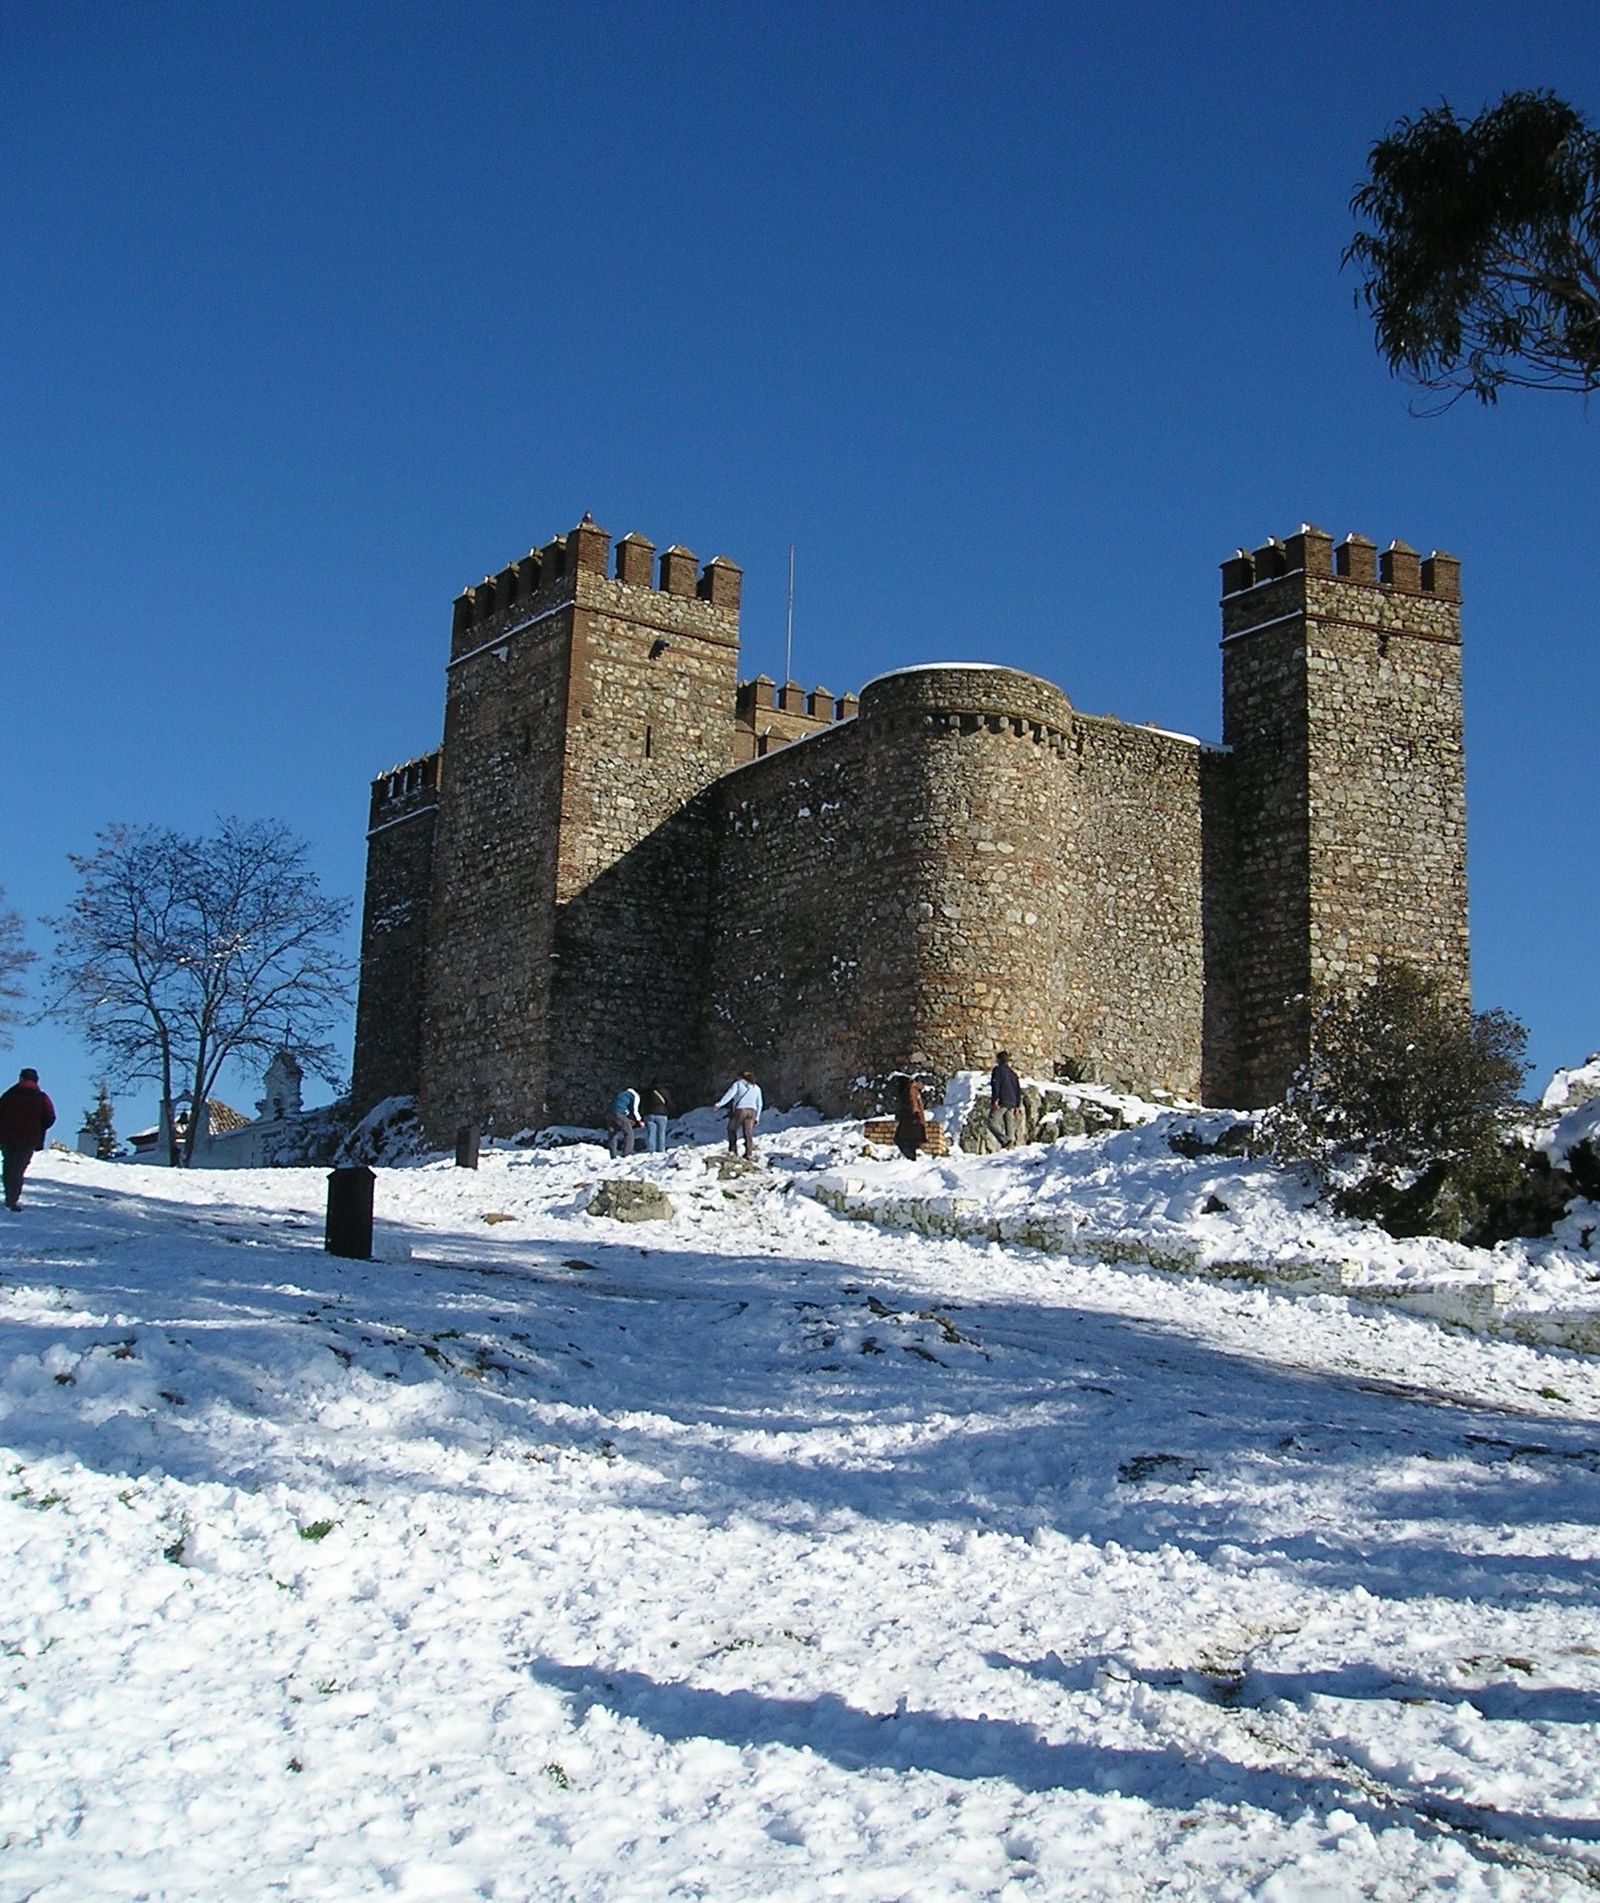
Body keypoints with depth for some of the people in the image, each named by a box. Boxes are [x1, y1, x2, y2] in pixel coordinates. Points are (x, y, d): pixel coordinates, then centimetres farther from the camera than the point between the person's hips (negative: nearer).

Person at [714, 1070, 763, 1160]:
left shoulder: (738, 1084, 6)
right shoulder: (756, 1088, 21)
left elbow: (730, 1094, -9)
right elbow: (759, 1104, 21)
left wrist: (718, 1104, -15)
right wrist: (756, 1118, 25)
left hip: (740, 1110, -4)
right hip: (752, 1111, 4)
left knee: (732, 1129, 14)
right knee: (748, 1134, 2)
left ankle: (733, 1151, 9)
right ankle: (750, 1154, -8)